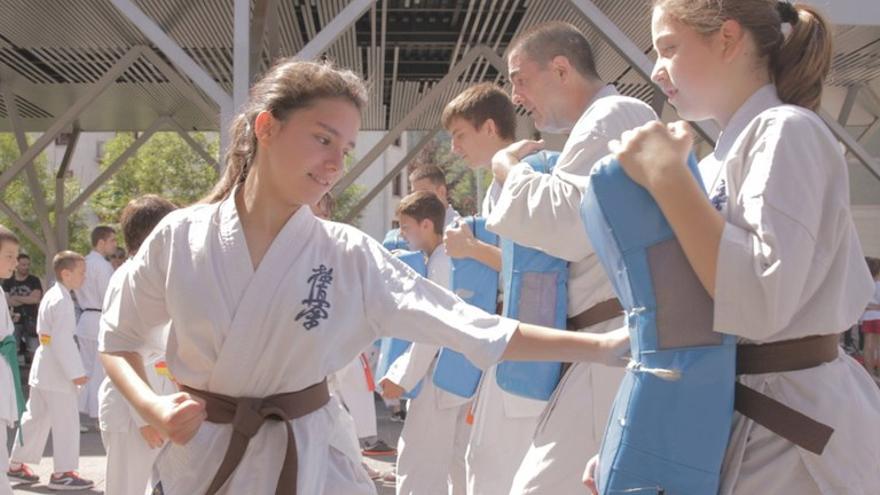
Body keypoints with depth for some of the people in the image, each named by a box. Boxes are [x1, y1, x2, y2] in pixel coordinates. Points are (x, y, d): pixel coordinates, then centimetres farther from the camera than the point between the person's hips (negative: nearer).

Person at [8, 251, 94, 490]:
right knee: (66, 421, -2)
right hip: (57, 371, -10)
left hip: (42, 367, 10)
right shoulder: (62, 300, -18)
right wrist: (76, 372, -20)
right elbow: (63, 340, -23)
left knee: (35, 416, 17)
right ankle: (62, 472, 3)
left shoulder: (50, 296, 13)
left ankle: (17, 465, 25)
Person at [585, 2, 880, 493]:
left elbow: (763, 304, -27)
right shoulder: (729, 156, 11)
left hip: (796, 430, -8)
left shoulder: (786, 133, -14)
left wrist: (667, 178, -22)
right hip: (748, 420, 8)